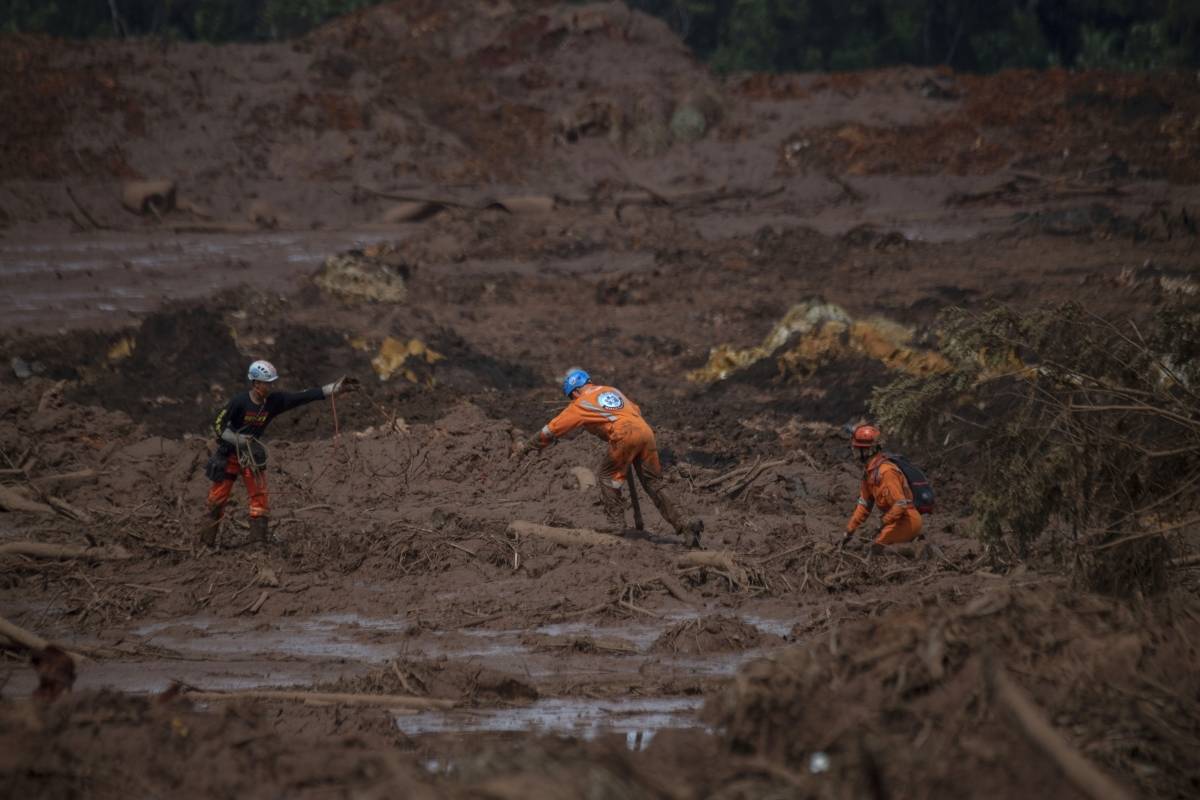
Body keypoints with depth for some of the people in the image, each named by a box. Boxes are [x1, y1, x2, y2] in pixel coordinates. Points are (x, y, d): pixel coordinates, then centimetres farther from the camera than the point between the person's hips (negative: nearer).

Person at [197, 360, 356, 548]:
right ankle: (206, 543, 13)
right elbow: (218, 425, -16)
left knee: (260, 497, -8)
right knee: (217, 499, 2)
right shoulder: (240, 402, -21)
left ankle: (259, 543, -7)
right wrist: (239, 440, -25)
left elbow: (304, 397, -12)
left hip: (252, 454, 4)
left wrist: (335, 387, -19)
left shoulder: (275, 401, -9)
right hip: (229, 454, -4)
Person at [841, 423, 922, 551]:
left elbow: (900, 504, -25)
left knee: (878, 546, -25)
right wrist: (849, 530, 16)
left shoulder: (886, 471, -22)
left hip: (907, 520, -9)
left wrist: (885, 523, -16)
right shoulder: (869, 471, 10)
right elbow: (864, 503, 17)